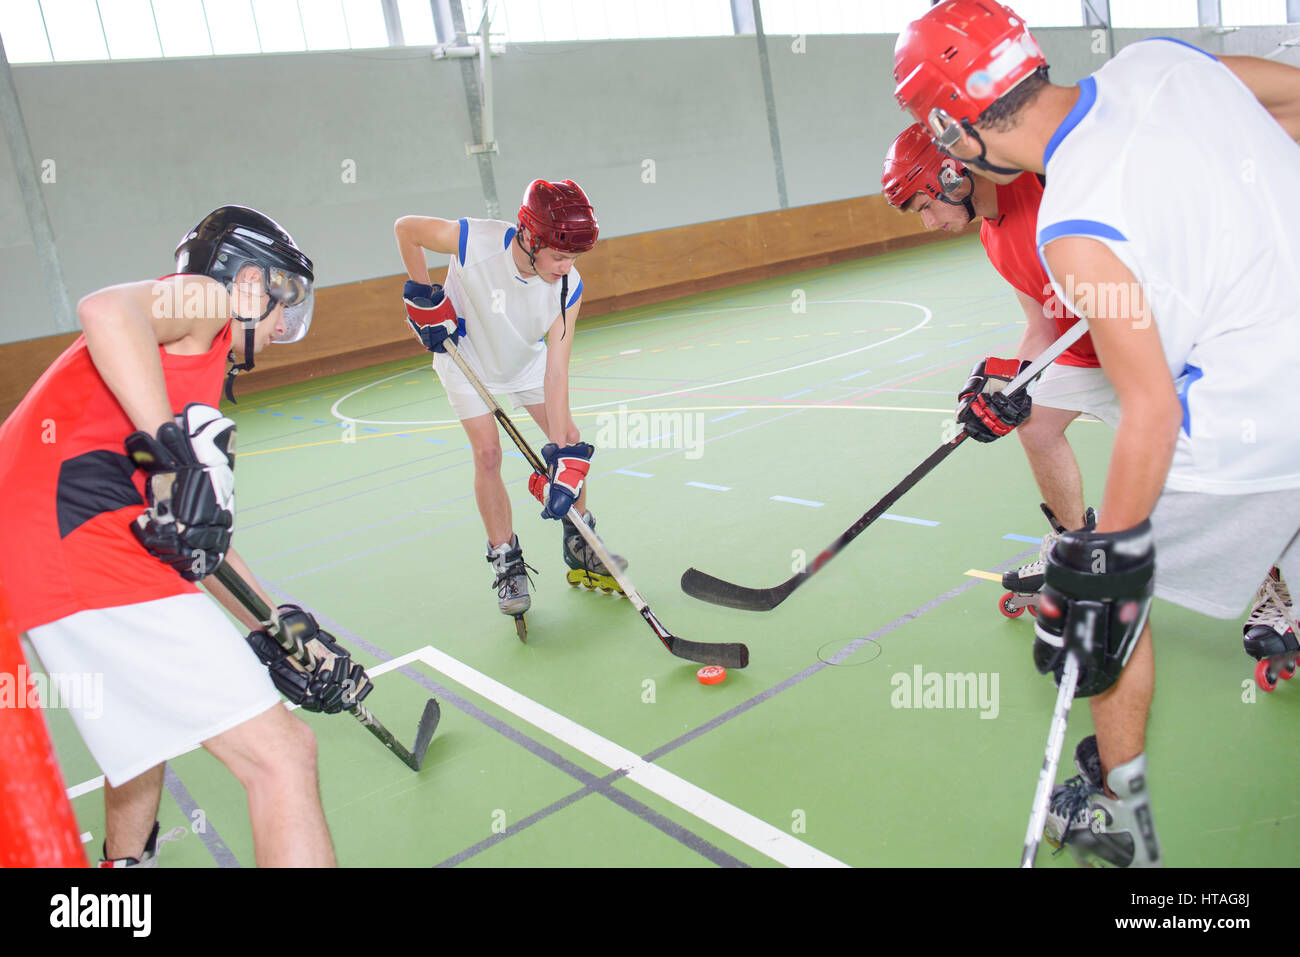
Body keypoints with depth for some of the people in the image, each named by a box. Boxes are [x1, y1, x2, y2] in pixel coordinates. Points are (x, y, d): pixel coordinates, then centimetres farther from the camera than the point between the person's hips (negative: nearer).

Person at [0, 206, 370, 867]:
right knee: (281, 756, -11)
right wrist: (181, 448, -25)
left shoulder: (196, 363, 30)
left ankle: (128, 857, 57)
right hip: (79, 546, -11)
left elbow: (197, 535, 27)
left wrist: (279, 636, 24)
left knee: (146, 723, 37)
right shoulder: (201, 298, 6)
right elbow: (106, 309, -21)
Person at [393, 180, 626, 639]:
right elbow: (405, 228, -18)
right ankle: (507, 565, 3)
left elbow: (556, 371, -29)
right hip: (467, 359, -3)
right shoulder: (474, 241, -37)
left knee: (572, 443, -2)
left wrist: (564, 453, -34)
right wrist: (423, 296, -16)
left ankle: (579, 551, 16)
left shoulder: (568, 287, -28)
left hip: (528, 360, 3)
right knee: (488, 453, -11)